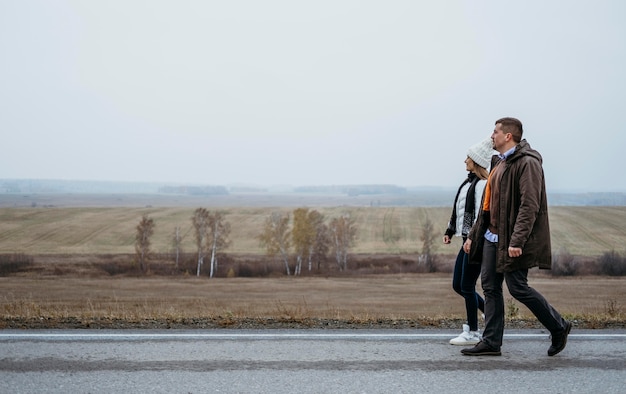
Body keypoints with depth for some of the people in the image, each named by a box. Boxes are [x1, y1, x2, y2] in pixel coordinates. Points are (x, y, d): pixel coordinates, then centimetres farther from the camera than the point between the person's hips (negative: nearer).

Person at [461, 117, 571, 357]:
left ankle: (559, 327, 13)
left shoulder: (527, 163, -13)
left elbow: (529, 206, -21)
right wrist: (473, 235, 20)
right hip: (492, 237, 9)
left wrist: (516, 241, -28)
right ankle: (491, 342, 12)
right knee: (490, 287, 7)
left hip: (512, 241, -9)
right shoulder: (499, 163, 17)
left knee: (518, 288, -6)